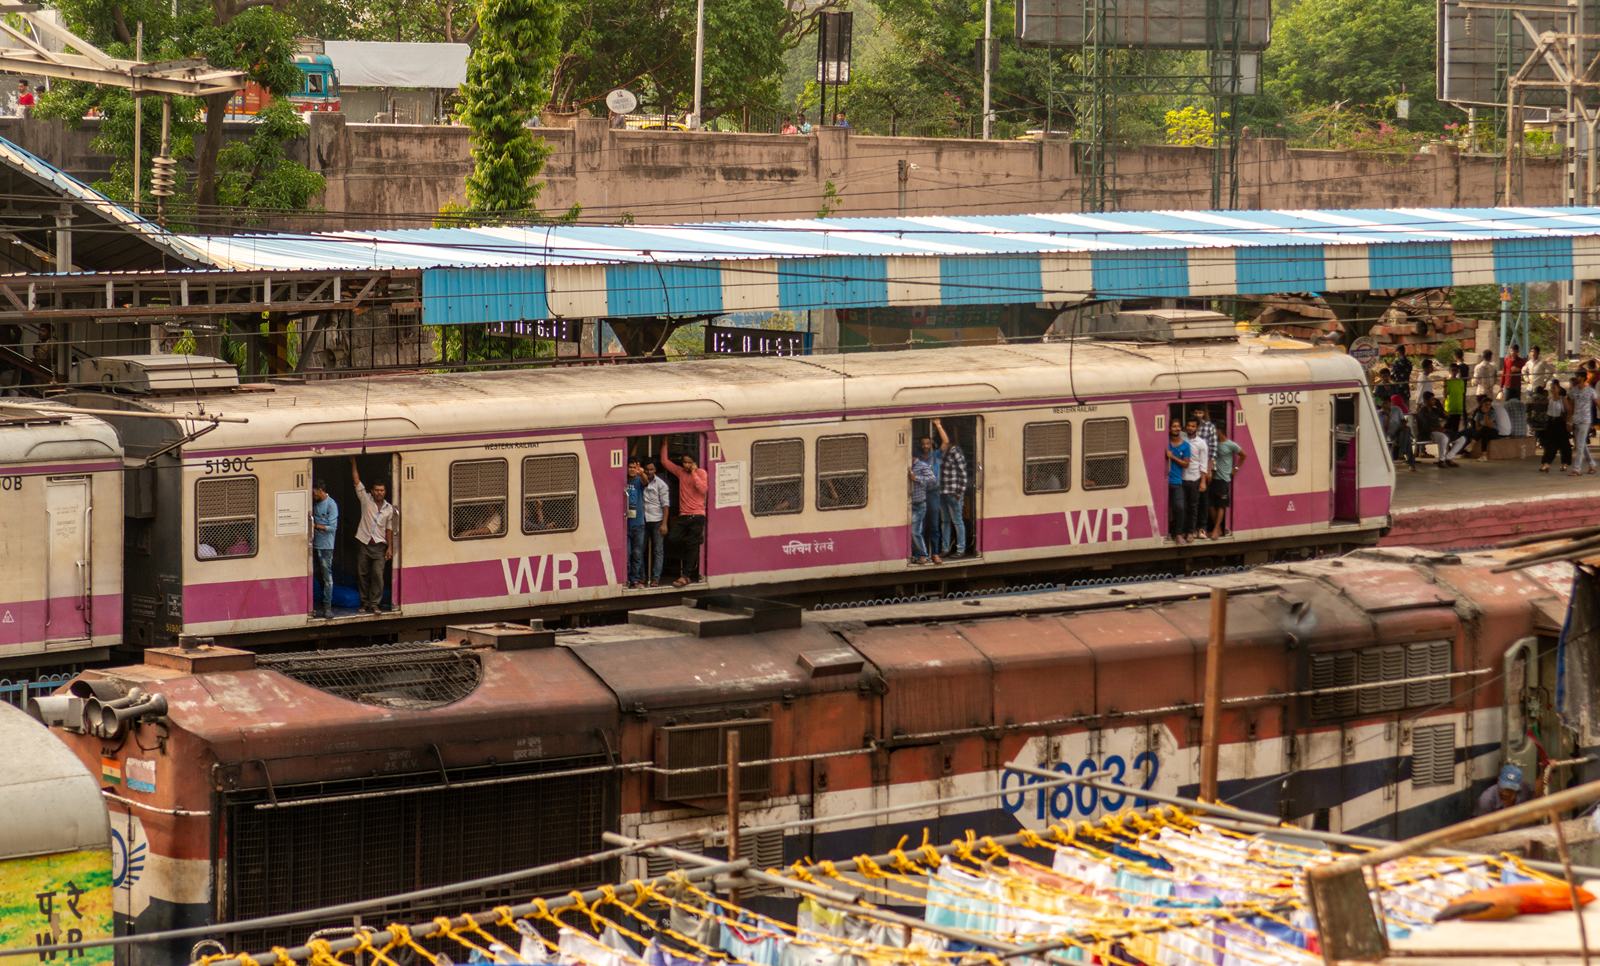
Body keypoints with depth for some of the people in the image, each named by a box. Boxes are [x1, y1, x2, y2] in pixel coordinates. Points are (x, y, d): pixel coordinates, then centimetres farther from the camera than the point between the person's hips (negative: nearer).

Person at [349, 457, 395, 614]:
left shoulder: (389, 508, 7)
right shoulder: (366, 500, 5)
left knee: (377, 575, -8)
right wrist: (353, 465, -1)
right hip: (364, 543, 0)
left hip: (379, 545, 0)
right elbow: (357, 482, 3)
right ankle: (365, 604, 13)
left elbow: (389, 529, 9)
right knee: (363, 575, 4)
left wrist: (390, 548, 3)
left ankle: (374, 604, -5)